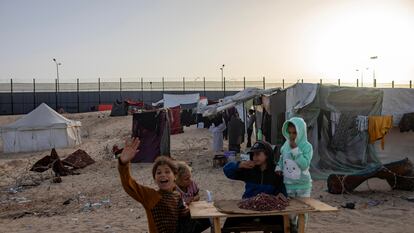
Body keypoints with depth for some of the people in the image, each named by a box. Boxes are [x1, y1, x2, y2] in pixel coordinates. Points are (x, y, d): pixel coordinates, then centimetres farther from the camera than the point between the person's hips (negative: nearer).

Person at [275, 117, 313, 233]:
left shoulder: (307, 146, -13)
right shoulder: (286, 145, -1)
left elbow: (304, 165, -24)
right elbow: (282, 159, 15)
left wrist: (295, 149, -25)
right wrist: (278, 168, -4)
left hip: (303, 185, -3)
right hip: (288, 184, 4)